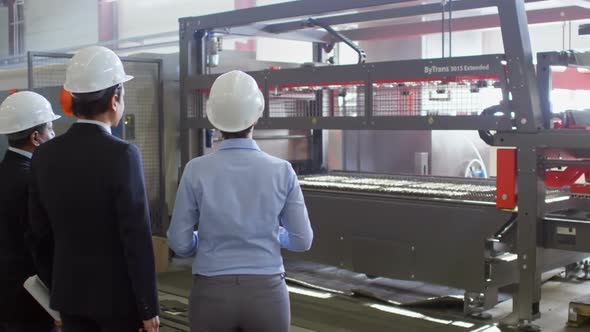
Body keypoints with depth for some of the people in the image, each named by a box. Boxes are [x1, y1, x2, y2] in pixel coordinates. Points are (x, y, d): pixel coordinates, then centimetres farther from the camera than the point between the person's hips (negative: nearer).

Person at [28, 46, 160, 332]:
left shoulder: (44, 155, -1)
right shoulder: (122, 155, -17)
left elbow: (41, 233, 6)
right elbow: (137, 237, -17)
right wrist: (149, 307, -11)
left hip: (69, 293, 5)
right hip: (117, 294, -5)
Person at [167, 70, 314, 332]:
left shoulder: (196, 170, -8)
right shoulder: (282, 171, -7)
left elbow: (179, 242, -2)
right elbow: (302, 240, 0)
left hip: (212, 294, 0)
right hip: (266, 294, 0)